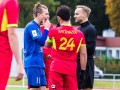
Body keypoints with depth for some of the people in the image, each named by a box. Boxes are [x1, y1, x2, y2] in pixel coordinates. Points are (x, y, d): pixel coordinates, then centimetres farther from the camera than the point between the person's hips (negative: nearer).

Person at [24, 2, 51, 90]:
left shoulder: (37, 27, 16)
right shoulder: (31, 26, -12)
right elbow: (41, 41, -21)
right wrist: (46, 28, -15)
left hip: (39, 63, 9)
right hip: (33, 64, -9)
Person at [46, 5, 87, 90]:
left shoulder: (53, 31, -1)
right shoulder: (79, 34, 4)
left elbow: (47, 45, 18)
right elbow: (83, 54, 3)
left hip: (57, 68, -2)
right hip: (71, 69, 2)